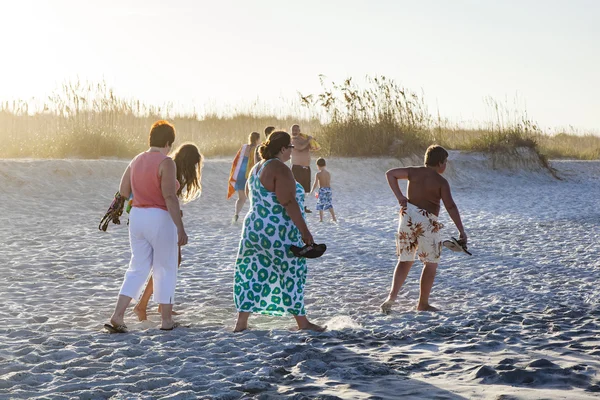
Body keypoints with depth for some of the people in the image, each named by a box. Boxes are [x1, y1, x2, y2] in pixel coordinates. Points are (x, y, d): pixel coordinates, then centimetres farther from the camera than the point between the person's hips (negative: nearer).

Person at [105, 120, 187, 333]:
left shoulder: (136, 161, 7)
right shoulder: (166, 163, -14)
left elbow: (123, 191, 13)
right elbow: (170, 197, -21)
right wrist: (180, 228, -21)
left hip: (137, 217, 6)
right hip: (160, 219, -6)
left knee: (137, 269, 12)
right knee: (165, 269, 9)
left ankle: (117, 317, 1)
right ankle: (166, 320, 17)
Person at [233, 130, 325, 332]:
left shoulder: (257, 168, 14)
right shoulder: (280, 169, -16)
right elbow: (289, 203, -21)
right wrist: (304, 231, -19)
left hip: (254, 230, 9)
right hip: (278, 234, -9)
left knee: (252, 275, 11)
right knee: (292, 275, 3)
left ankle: (241, 322, 10)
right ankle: (302, 322, 12)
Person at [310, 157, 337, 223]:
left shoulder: (318, 174, -9)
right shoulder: (328, 173, 6)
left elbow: (315, 184, -10)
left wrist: (312, 191, 2)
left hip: (322, 190, -5)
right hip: (329, 189, 5)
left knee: (320, 204, 4)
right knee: (329, 204, 16)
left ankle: (321, 219, 3)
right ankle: (334, 218, 16)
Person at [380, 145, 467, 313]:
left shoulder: (415, 172, 7)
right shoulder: (441, 182, -7)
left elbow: (390, 174, 6)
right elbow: (450, 207, -14)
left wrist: (399, 196, 1)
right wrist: (461, 231, -13)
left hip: (408, 216, 5)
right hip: (427, 222, -5)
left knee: (405, 261, 14)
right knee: (431, 264, 11)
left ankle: (392, 295, -5)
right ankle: (423, 303, 12)